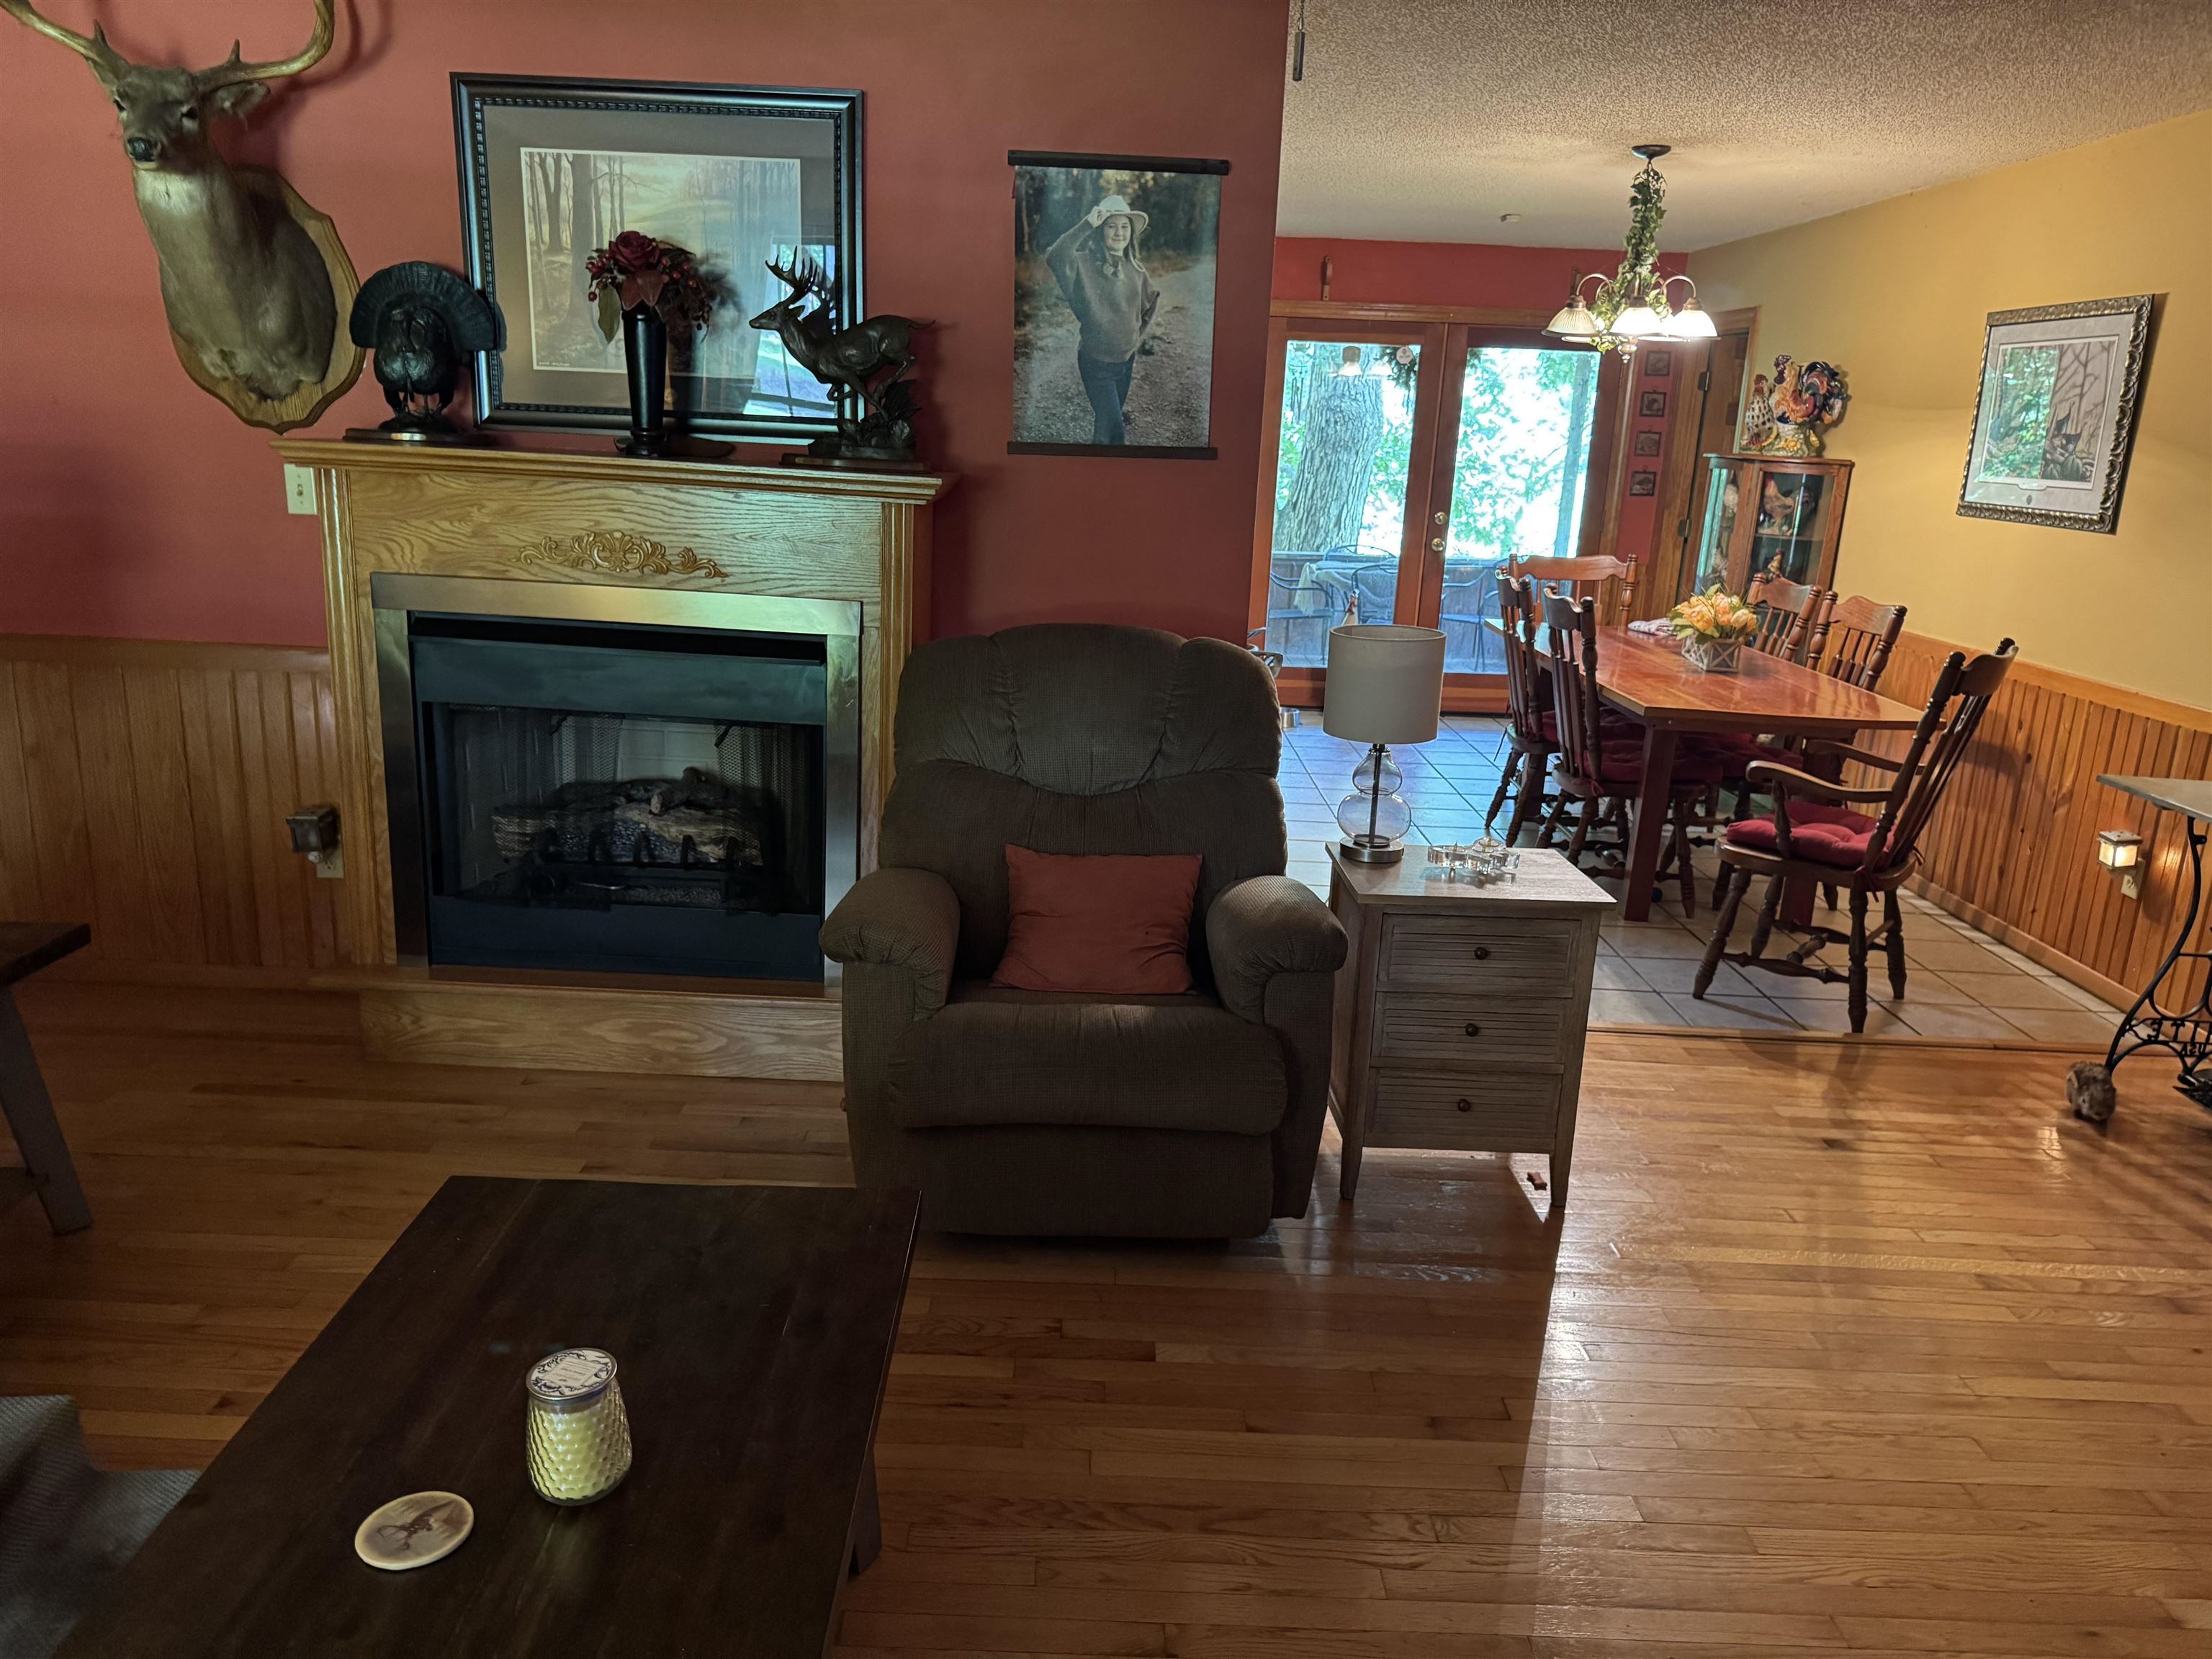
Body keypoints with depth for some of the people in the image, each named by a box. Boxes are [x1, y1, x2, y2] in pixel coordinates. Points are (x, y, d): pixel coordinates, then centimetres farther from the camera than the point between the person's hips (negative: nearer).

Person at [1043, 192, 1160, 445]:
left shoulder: (1134, 269, 2)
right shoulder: (1085, 264, -16)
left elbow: (1152, 299, 22)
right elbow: (1055, 258, -39)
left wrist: (1139, 335, 14)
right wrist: (1086, 225, -37)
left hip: (1126, 359, 6)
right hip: (1096, 361, -6)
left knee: (1107, 421, 21)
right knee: (1114, 430, -8)